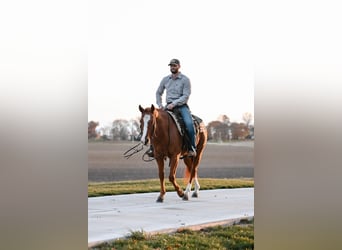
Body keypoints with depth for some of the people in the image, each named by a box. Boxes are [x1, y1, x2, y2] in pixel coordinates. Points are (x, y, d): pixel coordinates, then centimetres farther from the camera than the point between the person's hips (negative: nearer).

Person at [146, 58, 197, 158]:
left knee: (189, 123, -30)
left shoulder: (185, 79, -4)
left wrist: (174, 103, -21)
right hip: (169, 106, 4)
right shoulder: (165, 79, 10)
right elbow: (158, 93, 23)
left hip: (182, 106, -4)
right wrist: (160, 105, 8)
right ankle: (153, 147, -10)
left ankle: (192, 148, -19)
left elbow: (186, 96, -11)